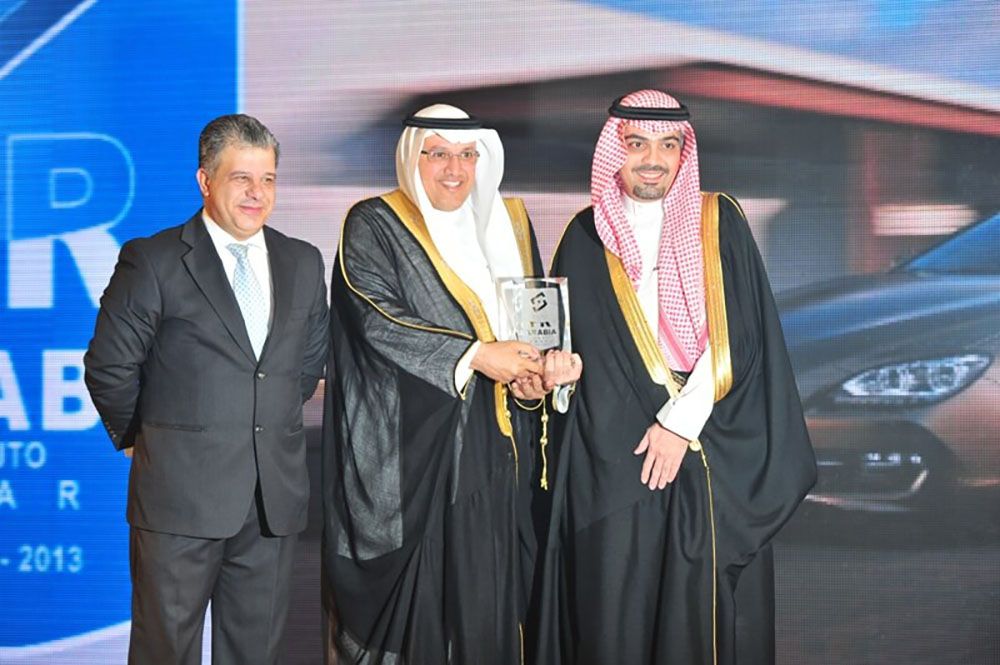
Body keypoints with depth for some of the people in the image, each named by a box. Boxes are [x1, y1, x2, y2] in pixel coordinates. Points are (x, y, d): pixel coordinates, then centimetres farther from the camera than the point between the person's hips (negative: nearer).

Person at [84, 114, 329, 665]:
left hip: (275, 496, 4)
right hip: (180, 494, -4)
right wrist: (142, 438, 5)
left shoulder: (304, 263, 10)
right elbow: (108, 367, -2)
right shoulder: (153, 261, -4)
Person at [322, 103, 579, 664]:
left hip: (495, 446, 5)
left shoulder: (509, 223, 15)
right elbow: (376, 320, -14)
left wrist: (531, 371, -5)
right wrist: (476, 355, -18)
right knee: (412, 595, -3)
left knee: (489, 592, 4)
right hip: (408, 445, -4)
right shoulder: (374, 227, -1)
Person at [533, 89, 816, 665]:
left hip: (715, 452, 0)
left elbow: (738, 336, -4)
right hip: (614, 455, 1)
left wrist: (682, 421, -11)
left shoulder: (720, 222, 5)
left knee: (707, 606, 1)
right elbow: (564, 342, 11)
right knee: (616, 608, -1)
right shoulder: (587, 236, 8)